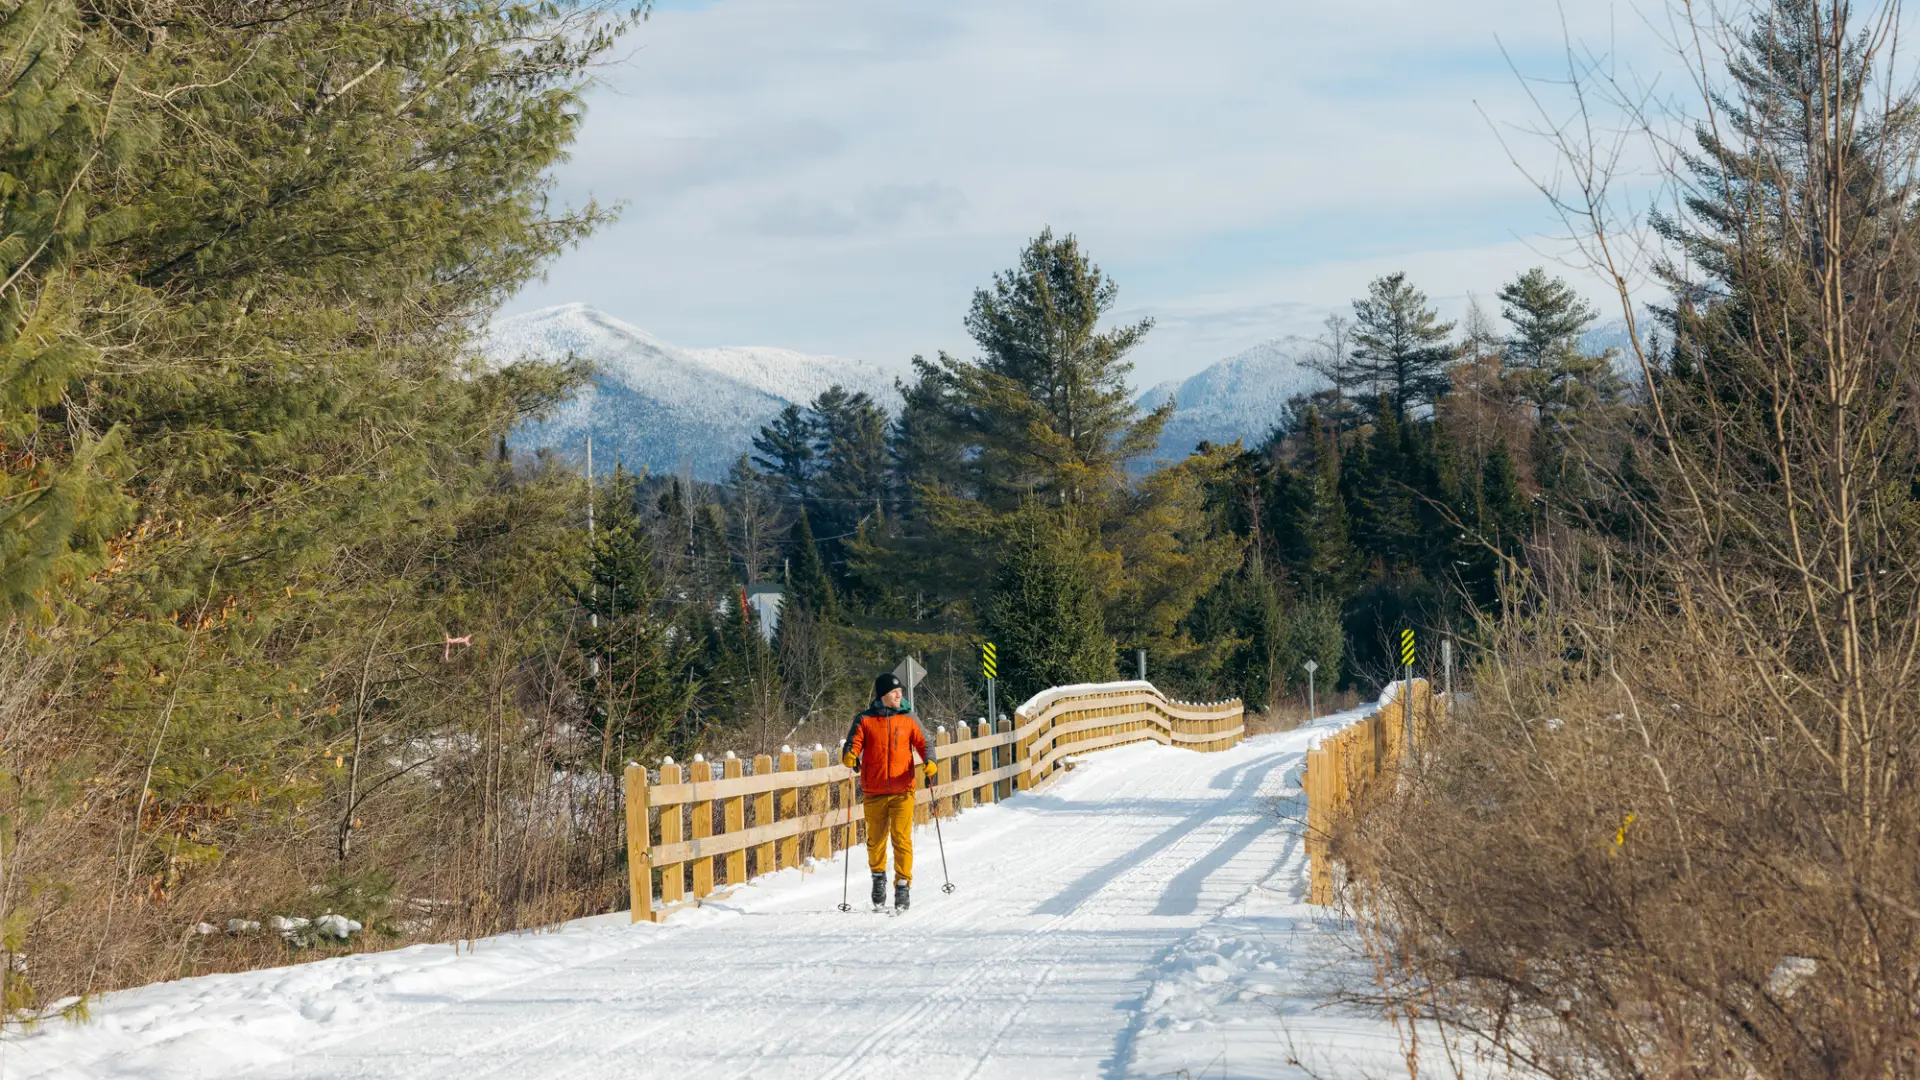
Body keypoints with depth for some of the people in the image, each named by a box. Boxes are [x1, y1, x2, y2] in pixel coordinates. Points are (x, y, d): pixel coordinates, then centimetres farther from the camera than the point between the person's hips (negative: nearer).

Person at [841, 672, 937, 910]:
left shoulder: (908, 720, 6)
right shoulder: (864, 720, 3)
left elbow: (923, 743, 5)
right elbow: (853, 744, -2)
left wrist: (929, 762, -15)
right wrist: (849, 756, -25)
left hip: (902, 791, 0)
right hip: (874, 792, 0)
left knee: (902, 838, -9)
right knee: (875, 840, 9)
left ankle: (903, 884, -1)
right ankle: (878, 876, 33)